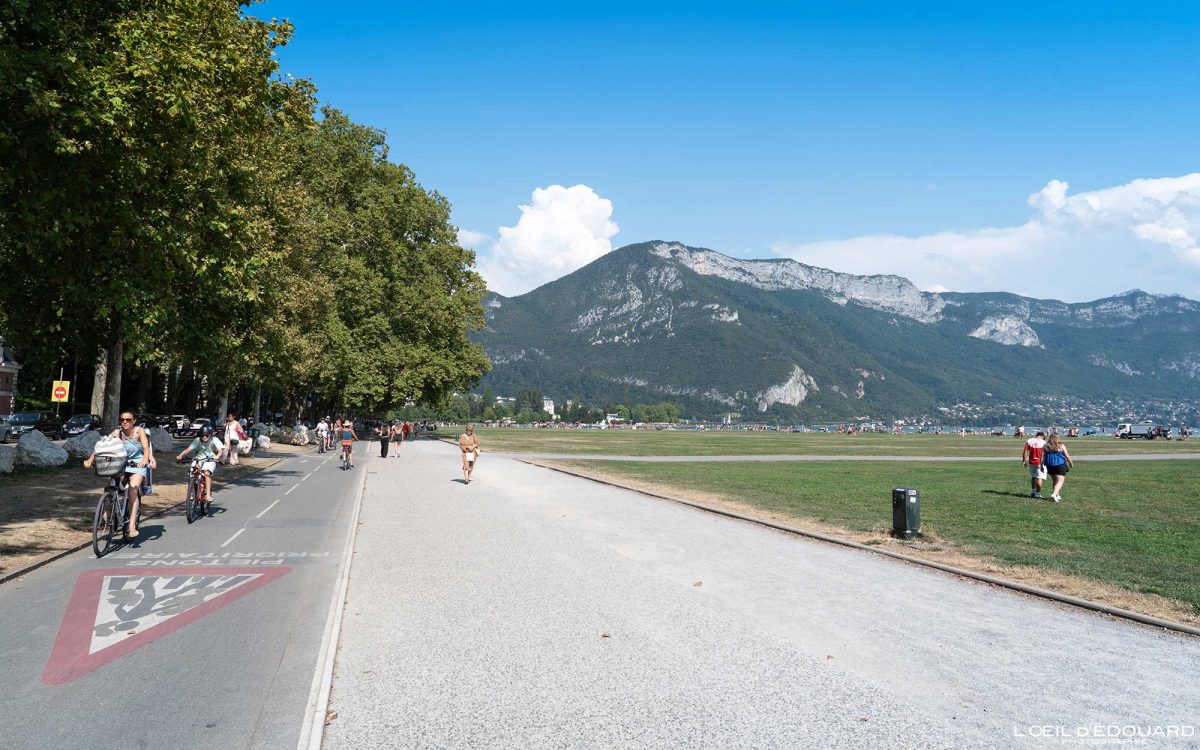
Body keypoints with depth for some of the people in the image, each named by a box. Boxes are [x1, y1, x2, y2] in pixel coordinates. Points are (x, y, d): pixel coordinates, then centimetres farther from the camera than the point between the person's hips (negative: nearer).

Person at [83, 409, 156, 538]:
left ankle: (132, 526, -25)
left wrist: (145, 459, -42)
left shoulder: (139, 431, -8)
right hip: (121, 464, 4)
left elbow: (146, 447, -22)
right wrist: (91, 458, -27)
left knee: (133, 489, -21)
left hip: (138, 465, -4)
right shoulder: (117, 433, -2)